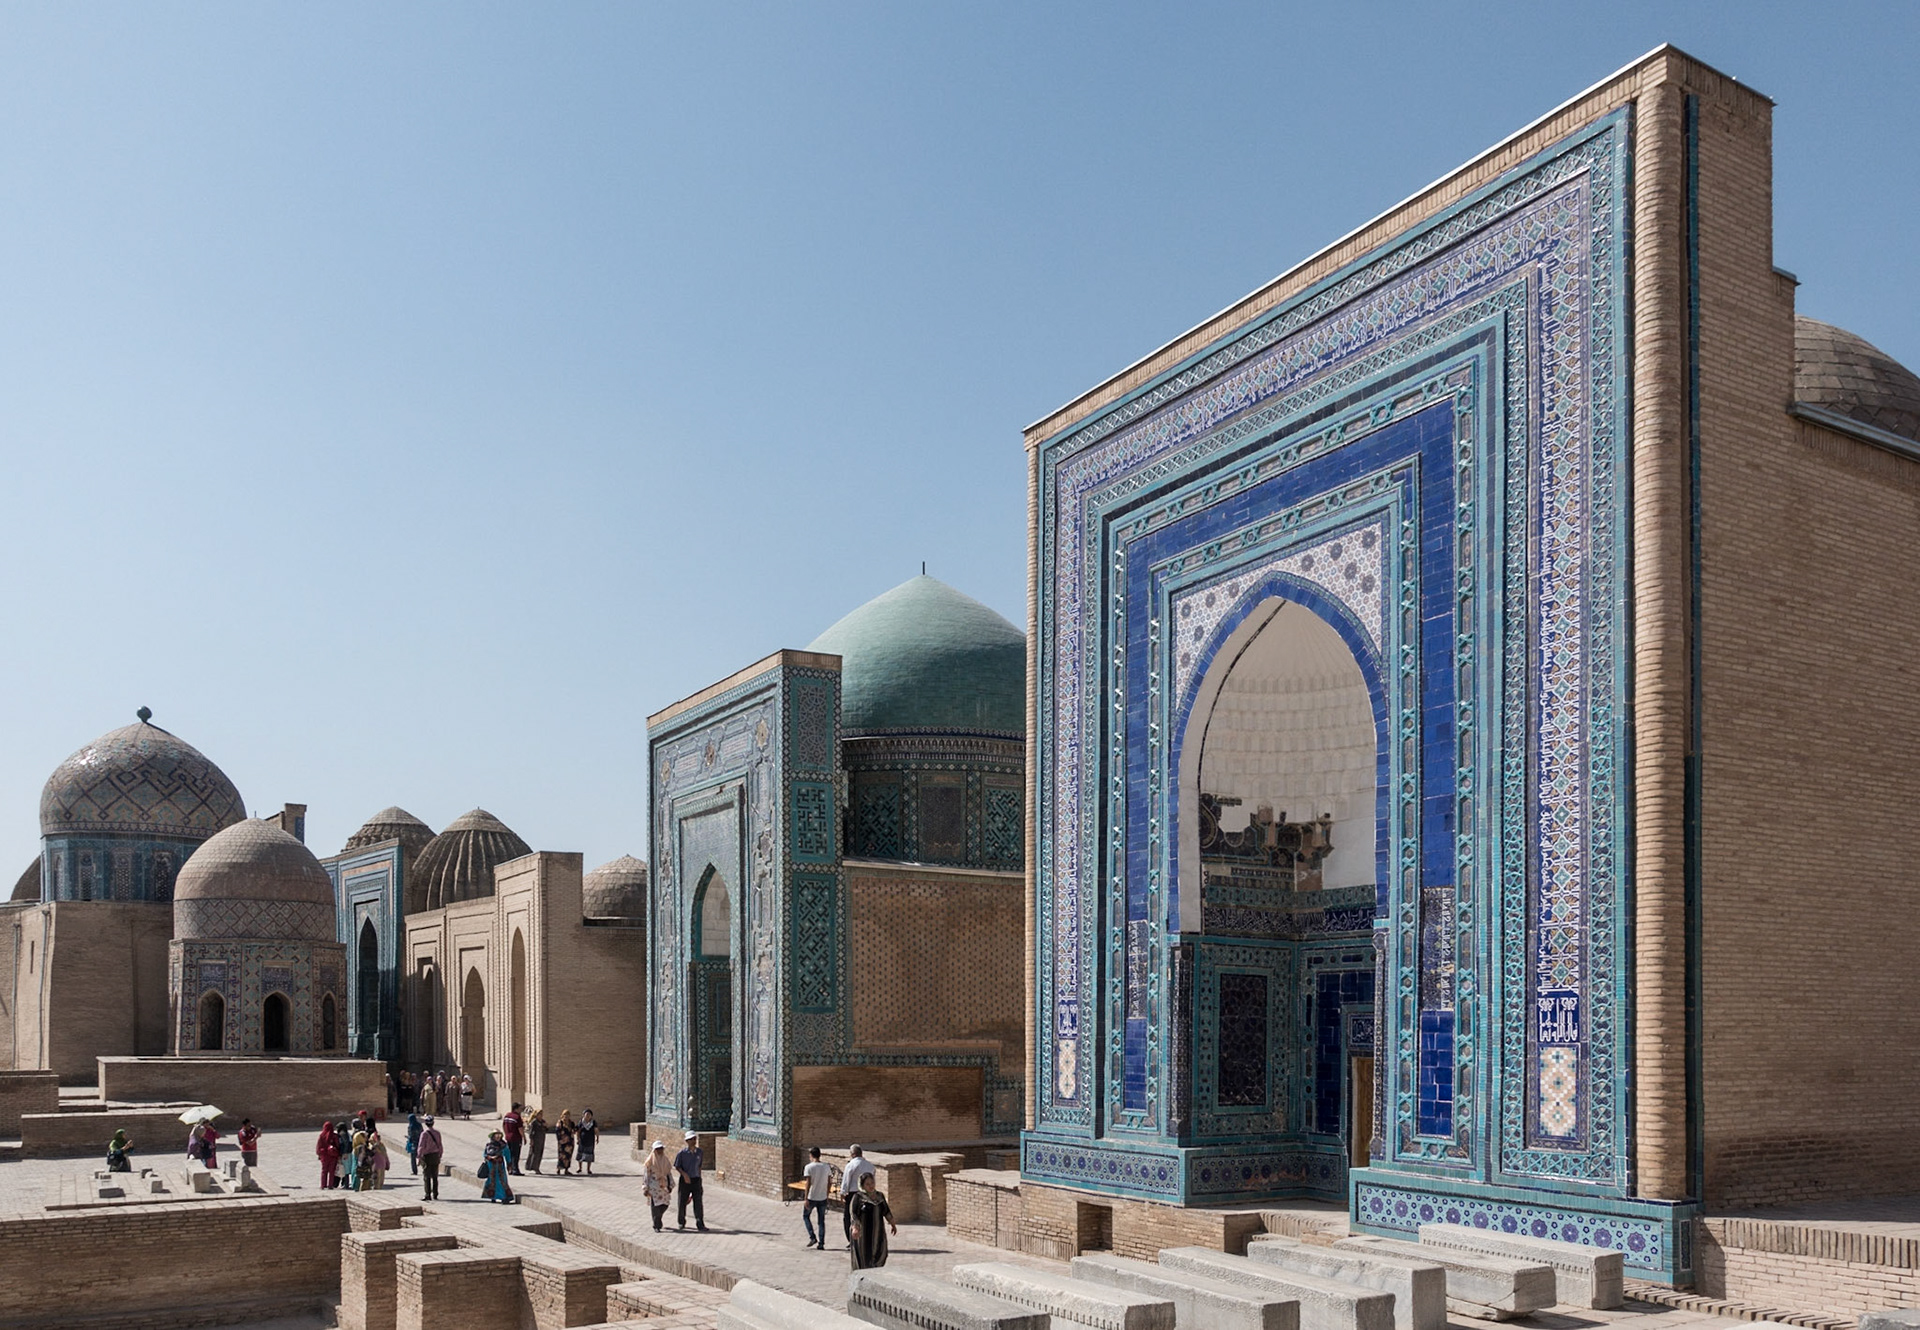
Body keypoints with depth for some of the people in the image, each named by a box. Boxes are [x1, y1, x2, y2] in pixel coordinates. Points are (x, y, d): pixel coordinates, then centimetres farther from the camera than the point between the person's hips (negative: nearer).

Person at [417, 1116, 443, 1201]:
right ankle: (435, 1195, 14)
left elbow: (421, 1147, -15)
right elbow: (440, 1146, 8)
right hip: (436, 1155, 5)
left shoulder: (424, 1133, -14)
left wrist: (419, 1157, -7)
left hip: (427, 1156, -5)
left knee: (426, 1177, 0)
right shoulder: (437, 1132, 3)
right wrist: (439, 1156, 17)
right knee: (435, 1177, 11)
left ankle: (427, 1195, -1)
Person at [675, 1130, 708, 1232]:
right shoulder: (682, 1153, -6)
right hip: (685, 1180, -2)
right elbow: (676, 1166, -3)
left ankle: (700, 1224, -4)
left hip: (696, 1179, 2)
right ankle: (681, 1223, 21)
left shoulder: (699, 1152, 6)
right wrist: (684, 1174, -17)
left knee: (698, 1202, -5)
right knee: (682, 1202, 5)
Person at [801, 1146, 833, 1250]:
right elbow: (830, 1183, 4)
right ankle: (821, 1243, 9)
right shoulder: (827, 1166, 1)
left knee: (805, 1216, 18)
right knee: (821, 1220, 11)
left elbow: (808, 1183, -17)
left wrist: (806, 1199, -15)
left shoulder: (809, 1167, -12)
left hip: (811, 1198, -3)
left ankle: (812, 1237, 6)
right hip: (822, 1198, 3)